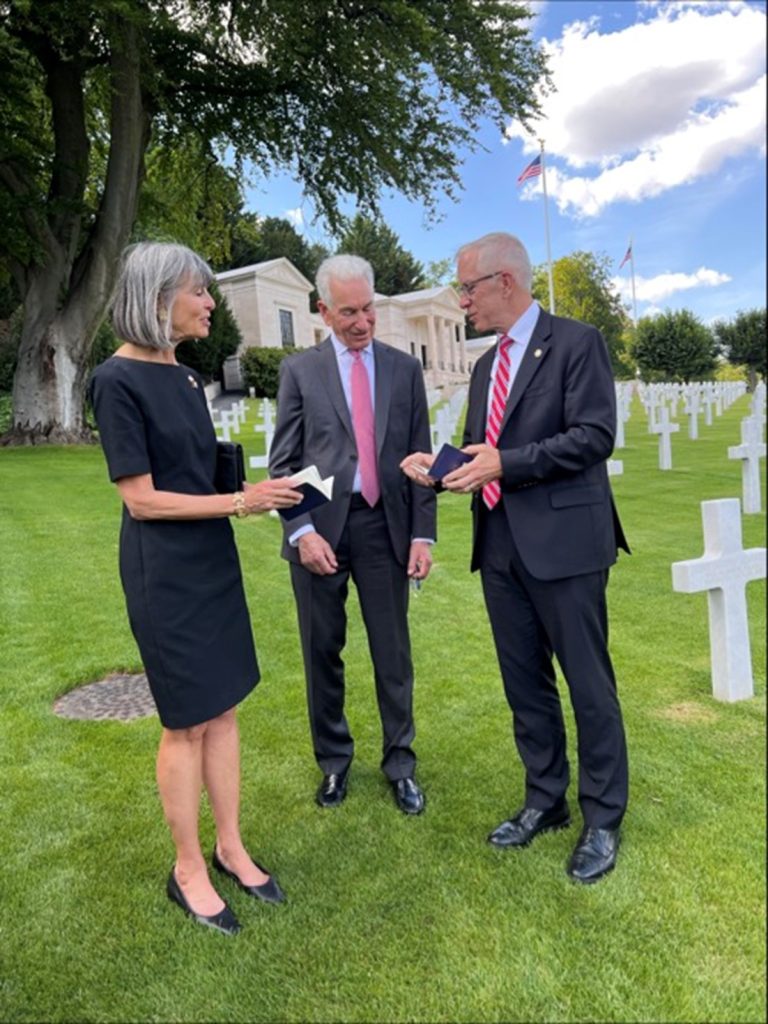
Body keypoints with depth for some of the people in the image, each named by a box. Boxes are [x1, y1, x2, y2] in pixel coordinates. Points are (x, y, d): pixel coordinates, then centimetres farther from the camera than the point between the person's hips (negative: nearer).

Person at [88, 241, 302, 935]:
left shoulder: (186, 378, 10)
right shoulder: (118, 380, -13)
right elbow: (140, 498, -17)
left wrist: (261, 493, 4)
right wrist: (239, 501, -18)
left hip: (212, 562, 7)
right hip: (163, 572, -7)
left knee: (224, 709, 13)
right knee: (187, 722, 5)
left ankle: (231, 849, 30)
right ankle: (188, 869, 25)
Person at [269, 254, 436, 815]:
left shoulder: (405, 368, 8)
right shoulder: (299, 369, 4)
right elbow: (284, 461, 1)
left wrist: (423, 533, 0)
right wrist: (302, 531, -10)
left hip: (384, 526, 1)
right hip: (319, 526, 0)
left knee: (394, 653, 7)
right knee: (323, 652, 10)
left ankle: (400, 763, 27)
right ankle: (334, 761, 30)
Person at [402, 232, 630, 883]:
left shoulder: (576, 343, -5)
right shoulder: (486, 366, 17)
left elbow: (596, 435, -14)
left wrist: (505, 463, -19)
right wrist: (441, 465, 0)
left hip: (563, 542, -7)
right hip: (500, 547, 7)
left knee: (588, 683, 5)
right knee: (524, 683, 15)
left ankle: (603, 819, 24)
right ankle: (546, 800, 33)